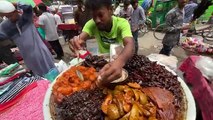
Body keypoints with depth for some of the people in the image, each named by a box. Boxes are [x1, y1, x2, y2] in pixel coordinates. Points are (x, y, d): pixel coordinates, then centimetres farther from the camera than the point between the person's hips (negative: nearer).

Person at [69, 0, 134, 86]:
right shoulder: (91, 24, -15)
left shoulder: (122, 23, -23)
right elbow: (81, 39, -27)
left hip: (120, 58, -1)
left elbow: (130, 44, -39)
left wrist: (119, 62, -60)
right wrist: (76, 42, -51)